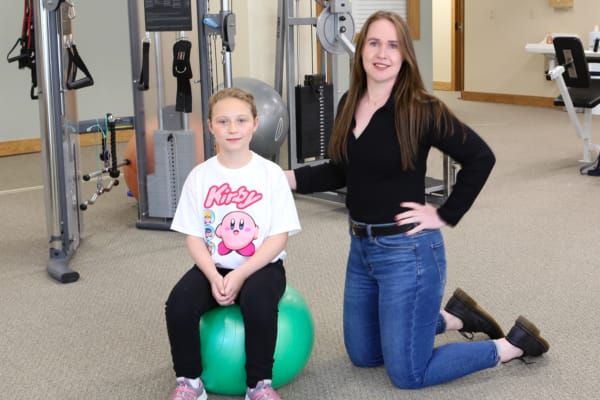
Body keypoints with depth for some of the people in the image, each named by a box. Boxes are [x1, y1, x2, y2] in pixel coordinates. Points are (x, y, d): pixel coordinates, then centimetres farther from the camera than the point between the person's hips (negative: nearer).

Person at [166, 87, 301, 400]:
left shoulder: (270, 173, -7)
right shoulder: (200, 176, -1)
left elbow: (279, 236, -10)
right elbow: (194, 237, -1)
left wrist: (239, 275, -20)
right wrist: (214, 277, -18)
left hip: (261, 266, -2)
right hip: (213, 268, 2)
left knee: (258, 301, -34)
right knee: (178, 304, -25)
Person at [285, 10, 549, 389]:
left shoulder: (421, 110, -18)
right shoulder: (349, 104, 2)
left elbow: (480, 157, -14)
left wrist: (445, 215, -13)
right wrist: (288, 177, -2)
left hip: (408, 251, -8)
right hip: (361, 247, 8)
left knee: (408, 374, 0)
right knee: (363, 354, 21)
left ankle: (513, 344, 18)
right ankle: (453, 317, 37)